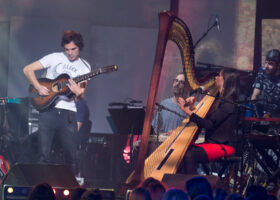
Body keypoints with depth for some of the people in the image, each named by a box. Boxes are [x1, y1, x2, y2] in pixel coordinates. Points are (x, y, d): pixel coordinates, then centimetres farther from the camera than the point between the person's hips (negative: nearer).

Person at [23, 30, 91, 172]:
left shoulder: (85, 67, 11)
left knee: (71, 156, -1)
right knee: (44, 154, -6)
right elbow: (28, 69, 4)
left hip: (68, 112, 2)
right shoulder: (55, 58, 5)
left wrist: (78, 93, -14)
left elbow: (79, 97, 10)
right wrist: (38, 87, -9)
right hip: (48, 109, -2)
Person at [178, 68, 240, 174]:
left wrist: (188, 111, -18)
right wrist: (192, 107, 6)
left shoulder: (229, 103, -13)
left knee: (190, 156, -28)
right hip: (212, 142, 9)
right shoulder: (219, 100, 17)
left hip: (223, 146, -9)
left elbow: (209, 124, -20)